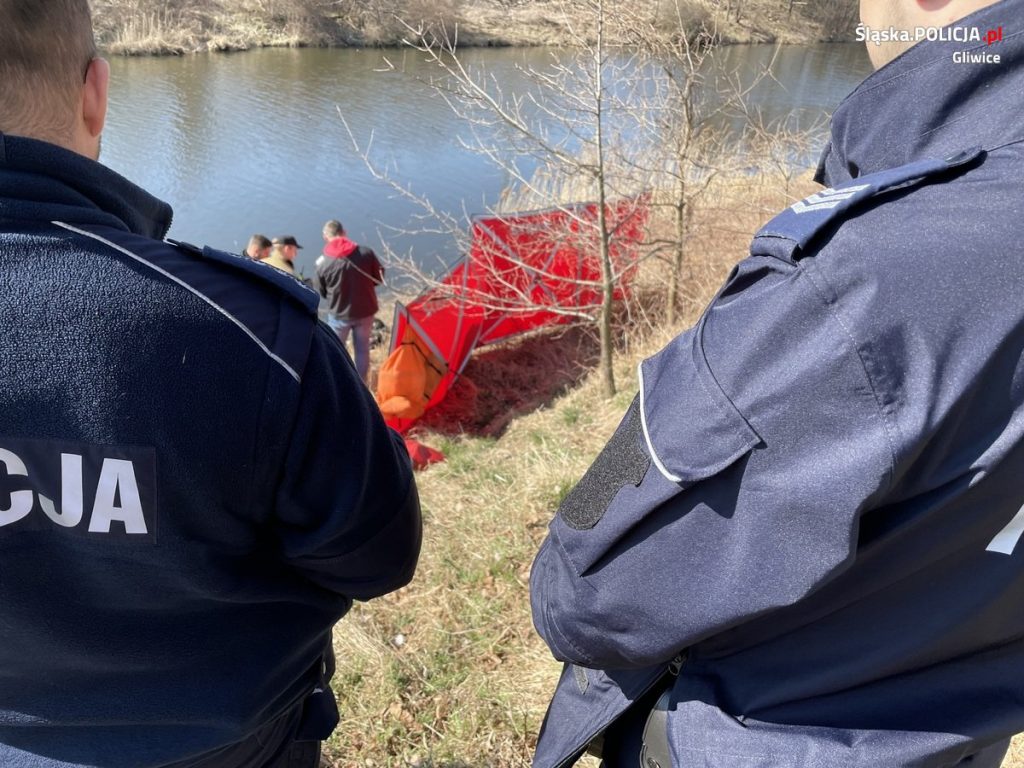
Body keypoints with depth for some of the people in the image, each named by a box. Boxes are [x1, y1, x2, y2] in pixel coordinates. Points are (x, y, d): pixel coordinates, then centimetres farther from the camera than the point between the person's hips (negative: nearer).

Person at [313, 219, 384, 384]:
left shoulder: (324, 263, -15)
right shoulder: (366, 253, -12)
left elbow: (320, 292, -3)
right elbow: (379, 277, 2)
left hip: (339, 314, -2)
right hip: (365, 311, 2)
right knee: (362, 349, 18)